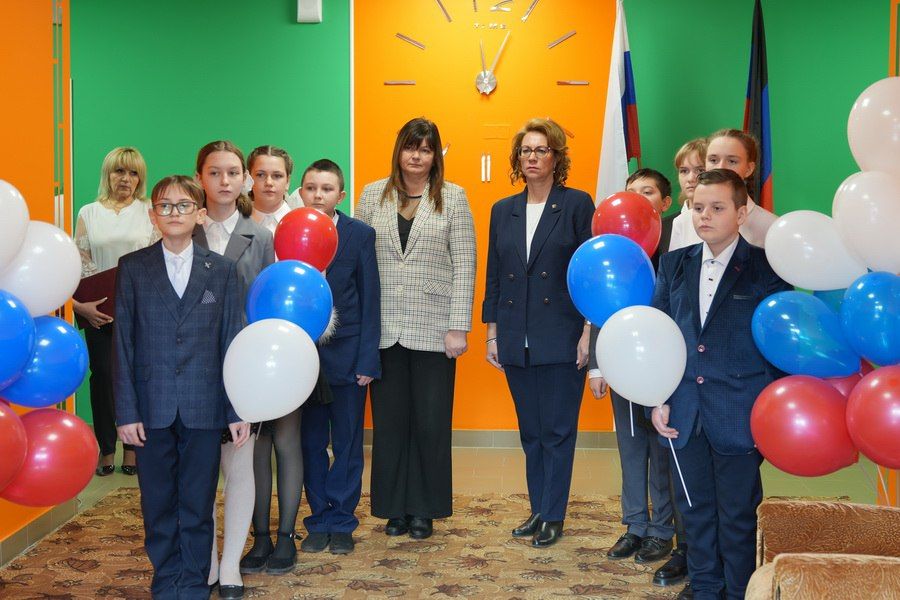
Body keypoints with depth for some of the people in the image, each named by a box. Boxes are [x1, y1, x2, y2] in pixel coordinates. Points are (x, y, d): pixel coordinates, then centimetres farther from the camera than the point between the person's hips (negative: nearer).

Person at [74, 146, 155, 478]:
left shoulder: (149, 212, 4)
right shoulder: (88, 213, 8)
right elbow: (78, 265, 6)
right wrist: (79, 304, -7)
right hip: (99, 311, 1)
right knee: (102, 377, 4)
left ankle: (132, 447, 16)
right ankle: (106, 449, 16)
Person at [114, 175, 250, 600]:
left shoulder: (222, 270, 4)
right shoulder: (133, 267, 3)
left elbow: (231, 341, 3)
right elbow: (123, 342, 1)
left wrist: (238, 409, -1)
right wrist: (125, 410, -4)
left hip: (204, 407, 0)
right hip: (152, 407, 0)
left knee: (198, 502, 7)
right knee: (158, 502, 9)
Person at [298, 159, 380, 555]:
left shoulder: (360, 234, -3)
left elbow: (370, 300, -3)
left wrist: (367, 360, -7)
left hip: (346, 355, -1)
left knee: (347, 445, 7)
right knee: (311, 443, 9)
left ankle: (341, 523, 19)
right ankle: (318, 521, 22)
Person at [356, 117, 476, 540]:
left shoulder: (453, 197, 2)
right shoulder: (372, 195, 7)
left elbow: (464, 264, -1)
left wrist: (459, 327, -7)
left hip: (433, 329, -1)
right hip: (383, 329, 2)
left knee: (431, 422, 5)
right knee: (389, 421, 8)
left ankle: (424, 509, 18)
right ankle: (394, 508, 20)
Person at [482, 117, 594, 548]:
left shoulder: (577, 205, -2)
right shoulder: (503, 211, 11)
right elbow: (493, 277, 13)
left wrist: (588, 332, -9)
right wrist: (492, 333, 9)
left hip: (561, 338, -4)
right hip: (517, 342, 5)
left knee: (558, 431, 2)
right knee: (530, 432, 12)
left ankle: (553, 517, 11)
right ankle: (538, 510, 22)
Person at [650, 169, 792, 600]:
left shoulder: (765, 268, -5)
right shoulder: (673, 264, 7)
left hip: (739, 416, -4)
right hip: (683, 414, 4)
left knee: (739, 514, 7)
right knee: (695, 508, 15)